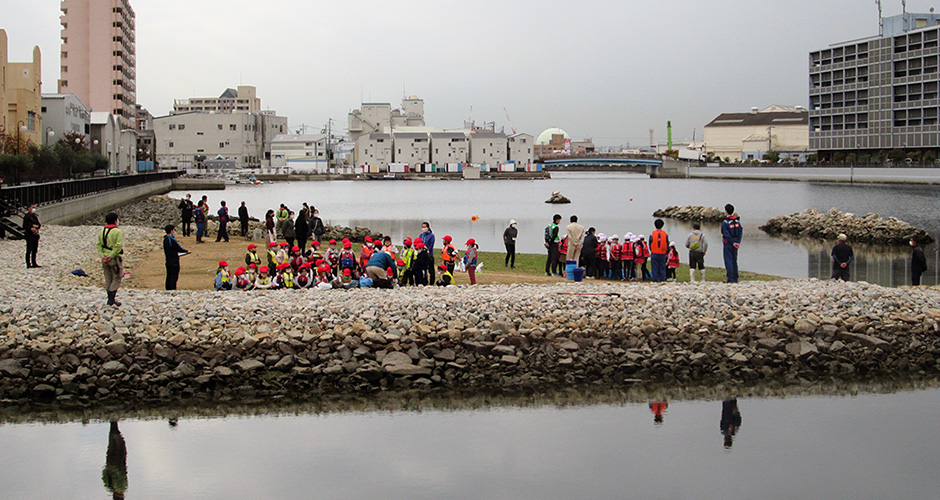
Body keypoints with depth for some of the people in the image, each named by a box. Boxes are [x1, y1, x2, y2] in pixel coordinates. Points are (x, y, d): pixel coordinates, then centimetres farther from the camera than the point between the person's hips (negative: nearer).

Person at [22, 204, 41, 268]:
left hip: (36, 234, 7)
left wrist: (37, 226, -8)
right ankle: (28, 264, -6)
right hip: (29, 235, -7)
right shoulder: (27, 216, -5)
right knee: (29, 250, -7)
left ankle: (34, 263, 16)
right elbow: (24, 226, -8)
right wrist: (30, 228, -22)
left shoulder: (35, 216, 15)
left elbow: (39, 224, 14)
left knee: (35, 250, 9)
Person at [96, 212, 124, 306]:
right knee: (116, 278, 0)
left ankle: (109, 298, 18)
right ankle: (112, 299, -8)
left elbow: (98, 244, 5)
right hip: (114, 258, -6)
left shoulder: (102, 231, 9)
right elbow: (118, 246, -20)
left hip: (104, 259, 6)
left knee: (108, 279, 14)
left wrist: (102, 255, -1)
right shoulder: (118, 232, -11)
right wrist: (111, 255, -16)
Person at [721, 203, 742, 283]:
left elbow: (727, 234, -15)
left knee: (728, 261, -3)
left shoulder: (725, 222, -13)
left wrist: (733, 243, -10)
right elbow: (740, 231, 2)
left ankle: (730, 279, -6)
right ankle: (735, 278, 14)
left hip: (728, 243, -6)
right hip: (736, 242, 6)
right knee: (734, 261, 13)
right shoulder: (737, 220, 5)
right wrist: (738, 242, -2)